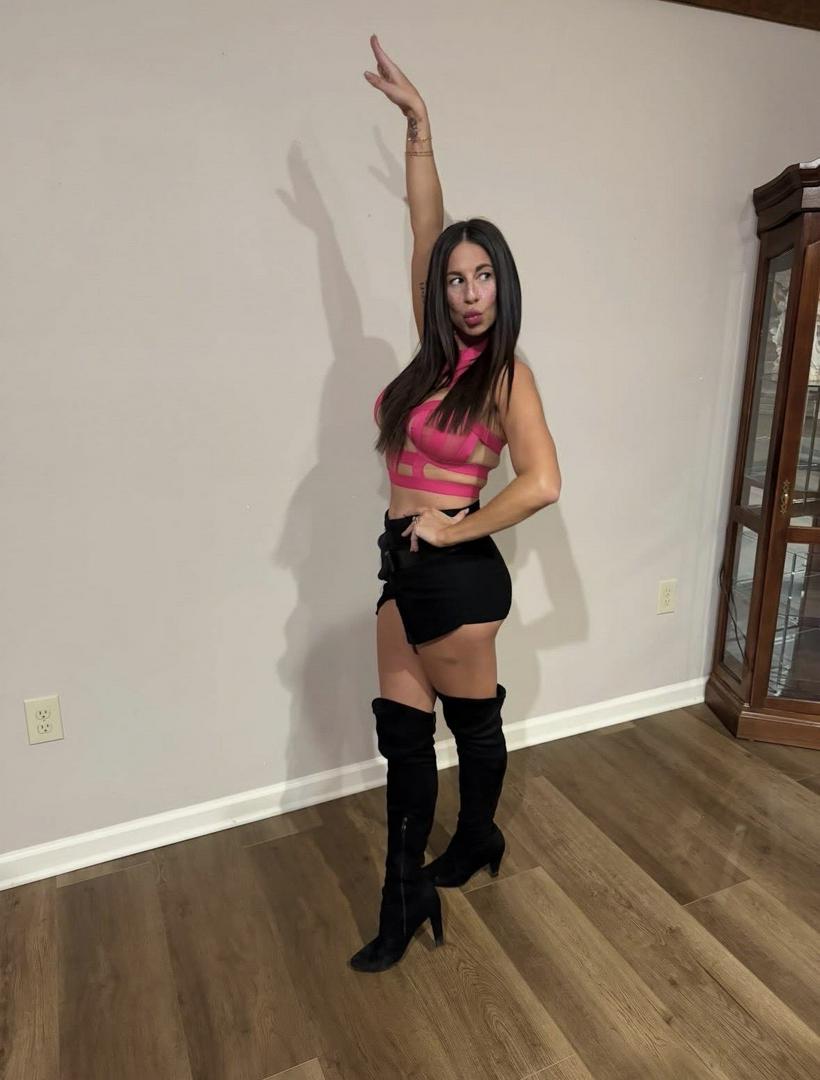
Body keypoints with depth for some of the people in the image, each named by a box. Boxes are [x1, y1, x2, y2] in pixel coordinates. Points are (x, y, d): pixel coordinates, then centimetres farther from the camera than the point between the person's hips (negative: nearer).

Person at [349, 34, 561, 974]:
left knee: (472, 721, 15)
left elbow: (542, 484, -21)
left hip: (456, 573, -7)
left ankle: (477, 841, 42)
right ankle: (404, 902, 26)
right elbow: (426, 230, 9)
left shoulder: (505, 374, -10)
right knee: (402, 736, 11)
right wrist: (417, 125, 6)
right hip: (405, 567, 7)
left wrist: (457, 529, -12)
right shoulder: (439, 351, 7)